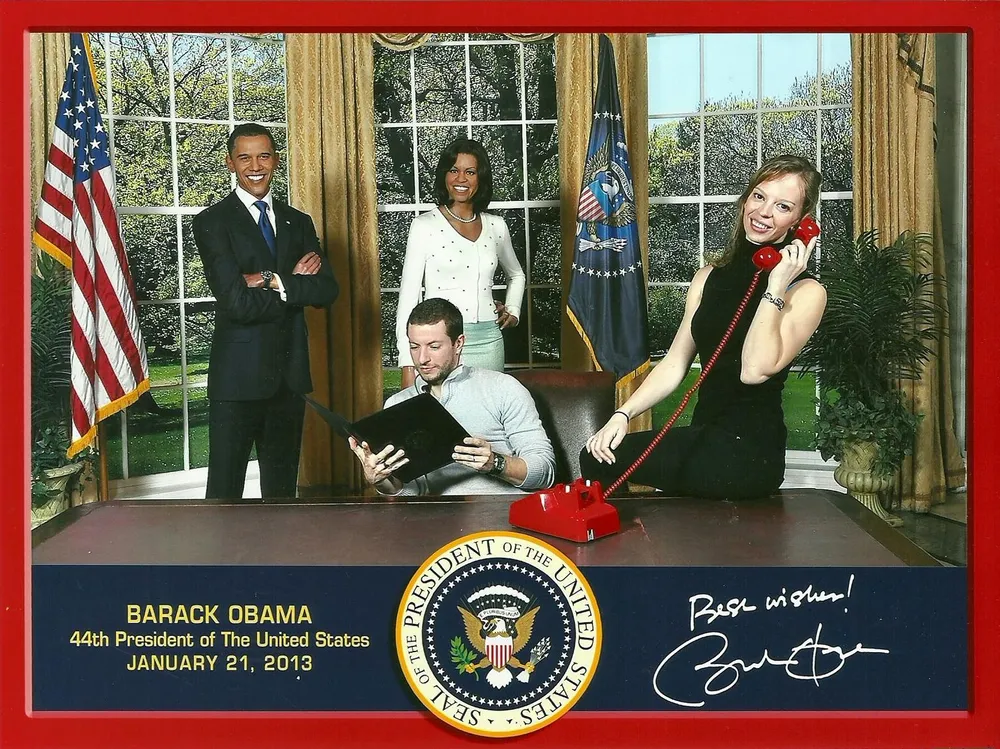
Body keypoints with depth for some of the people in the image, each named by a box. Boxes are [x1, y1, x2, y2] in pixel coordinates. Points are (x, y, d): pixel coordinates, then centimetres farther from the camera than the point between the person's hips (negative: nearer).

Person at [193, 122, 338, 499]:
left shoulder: (298, 222, 12)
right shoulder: (212, 222, -5)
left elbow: (327, 290, -2)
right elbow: (237, 302, -16)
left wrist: (273, 281, -14)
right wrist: (295, 285, -6)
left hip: (290, 374, 5)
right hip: (238, 377, -5)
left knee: (282, 484, 15)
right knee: (225, 487, 1)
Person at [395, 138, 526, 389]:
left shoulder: (496, 226, 9)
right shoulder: (424, 226, -3)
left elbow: (516, 275, 30)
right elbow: (407, 297, -5)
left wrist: (513, 310, 12)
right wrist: (408, 366, -11)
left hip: (488, 341, 4)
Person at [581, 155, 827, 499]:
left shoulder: (806, 292, -6)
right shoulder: (709, 277, 13)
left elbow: (755, 370, -20)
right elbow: (674, 363, 10)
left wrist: (775, 286, -18)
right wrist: (622, 415, -3)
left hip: (750, 452, -6)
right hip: (704, 440, 6)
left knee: (599, 462, -16)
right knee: (597, 455, -11)